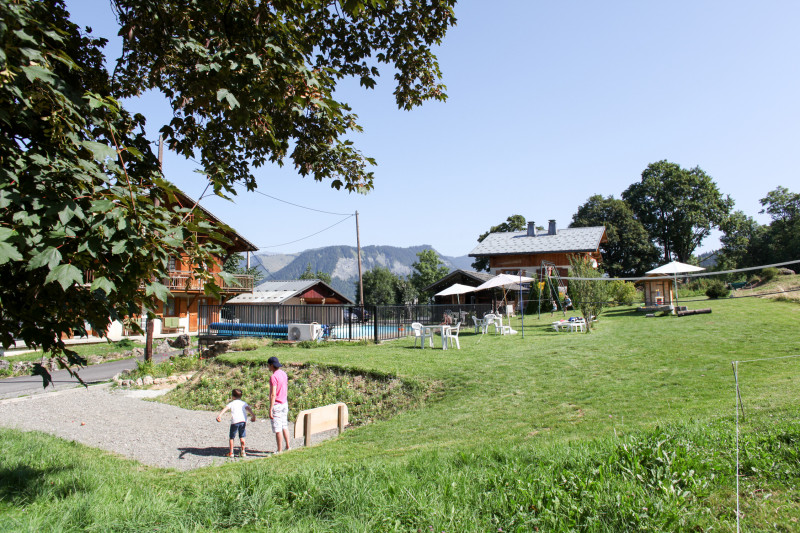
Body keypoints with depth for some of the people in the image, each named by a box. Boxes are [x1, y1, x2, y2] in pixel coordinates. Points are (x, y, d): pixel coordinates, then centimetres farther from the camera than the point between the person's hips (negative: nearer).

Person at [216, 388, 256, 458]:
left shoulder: (231, 403, 15)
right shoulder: (243, 403, 21)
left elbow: (225, 408, -4)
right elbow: (248, 409, 3)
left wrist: (219, 415, -16)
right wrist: (253, 415, -10)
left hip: (235, 421, -2)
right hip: (243, 420, 2)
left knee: (231, 437, 10)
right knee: (242, 437, 13)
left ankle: (231, 452, 10)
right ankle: (243, 452, 14)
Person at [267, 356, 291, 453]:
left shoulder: (273, 377, -20)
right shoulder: (283, 374, 6)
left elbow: (273, 395, -23)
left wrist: (270, 410, -20)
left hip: (276, 405, -9)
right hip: (284, 403, 9)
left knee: (277, 429, -1)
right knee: (284, 426, 18)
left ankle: (279, 451, 6)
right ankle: (287, 447, 26)